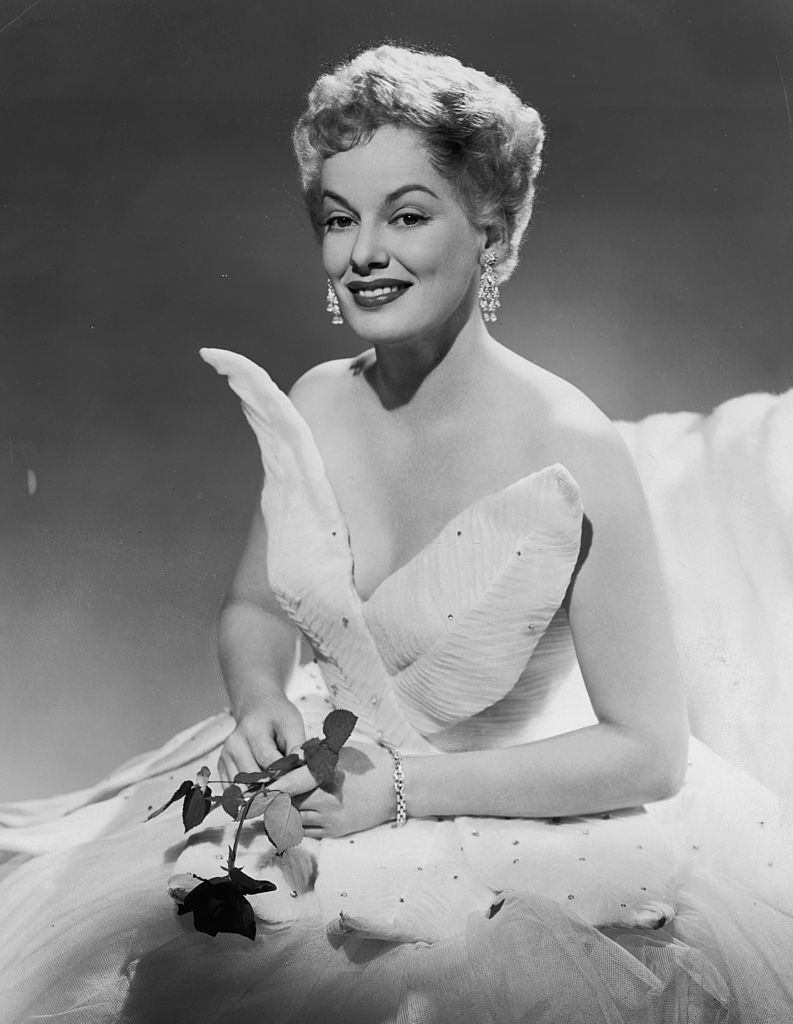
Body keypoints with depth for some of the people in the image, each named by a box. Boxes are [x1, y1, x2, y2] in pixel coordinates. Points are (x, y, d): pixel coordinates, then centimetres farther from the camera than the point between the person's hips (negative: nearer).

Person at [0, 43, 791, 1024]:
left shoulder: (572, 452, -22)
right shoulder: (316, 403, -4)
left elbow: (650, 753, -16)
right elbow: (254, 609, 10)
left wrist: (402, 787, -20)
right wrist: (261, 702, -12)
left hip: (496, 839, -5)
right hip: (318, 787, 5)